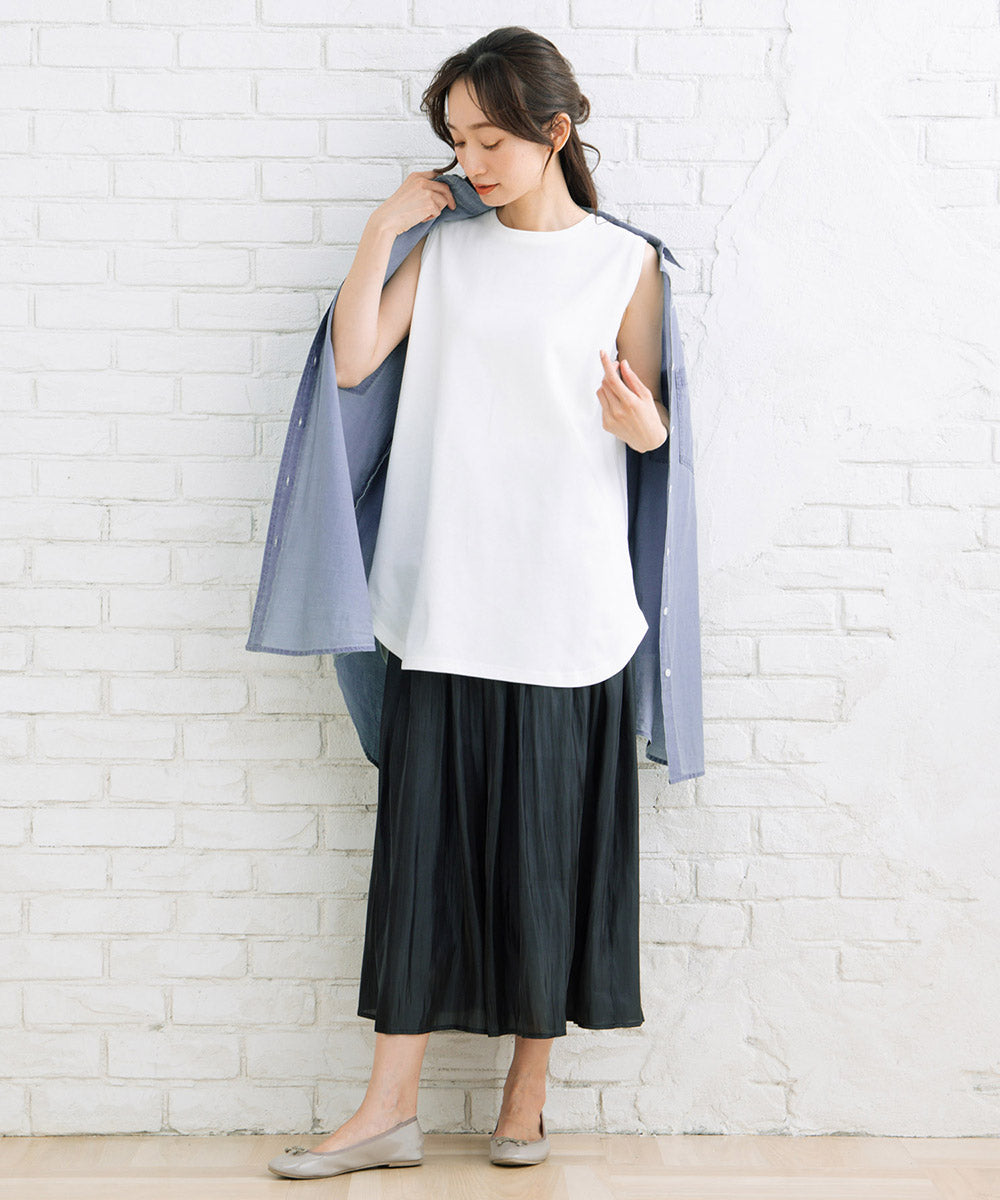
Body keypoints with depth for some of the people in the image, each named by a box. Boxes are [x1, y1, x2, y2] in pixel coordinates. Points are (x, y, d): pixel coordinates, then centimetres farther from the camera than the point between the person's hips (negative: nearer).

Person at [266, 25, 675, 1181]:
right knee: (423, 835, 3)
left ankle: (528, 1082, 21)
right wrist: (381, 231, -2)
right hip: (443, 598, 2)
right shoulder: (446, 247, 10)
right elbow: (353, 360, 2)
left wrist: (644, 422, -17)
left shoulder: (625, 263, 3)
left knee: (550, 843, 4)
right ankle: (390, 1102, 11)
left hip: (566, 605, -2)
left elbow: (647, 425, 5)